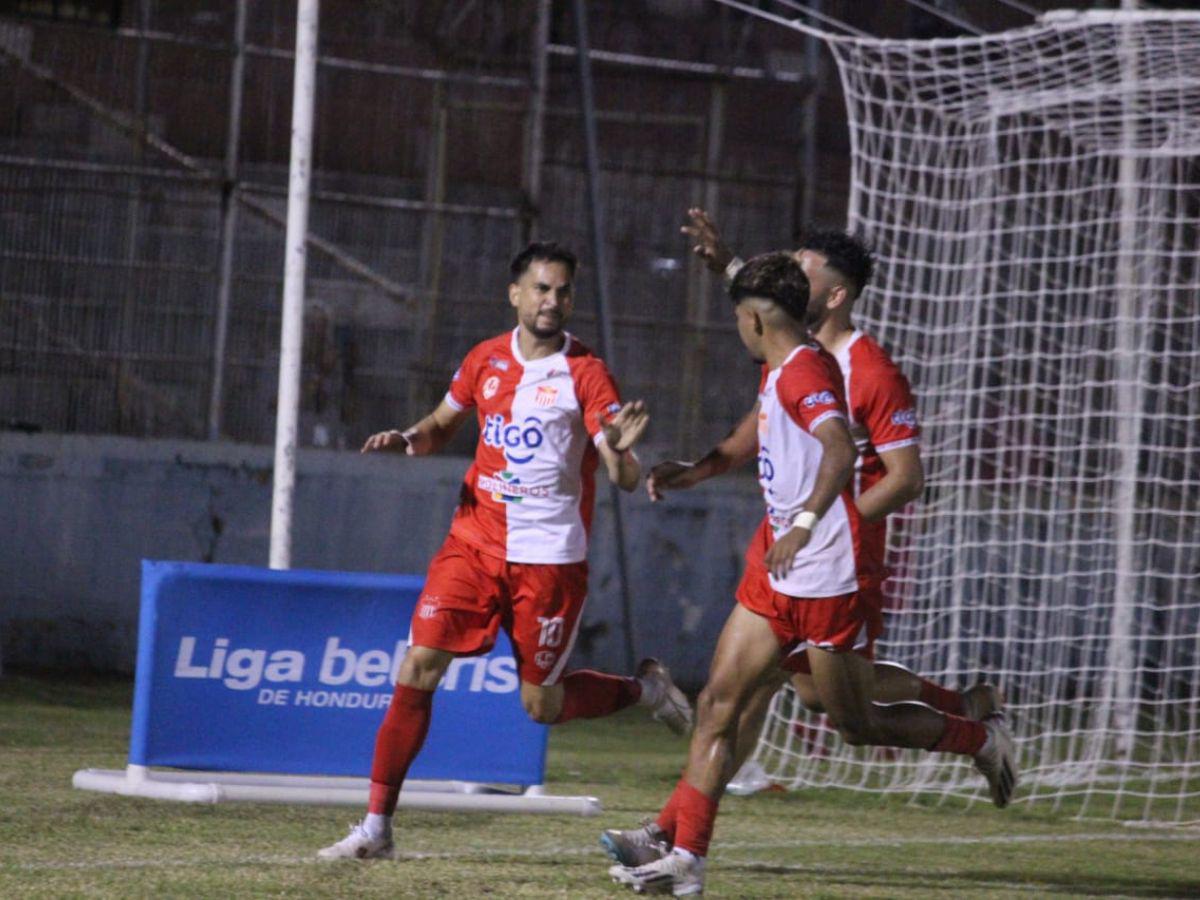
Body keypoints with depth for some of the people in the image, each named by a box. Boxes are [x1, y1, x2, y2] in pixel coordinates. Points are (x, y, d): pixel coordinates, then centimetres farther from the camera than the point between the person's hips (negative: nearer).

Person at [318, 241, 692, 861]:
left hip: (550, 555, -3)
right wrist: (408, 439, 1)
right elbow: (442, 425, 24)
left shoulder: (584, 374, -7)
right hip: (474, 542, 3)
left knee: (541, 705, 2)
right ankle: (376, 826, -4)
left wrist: (618, 452, -37)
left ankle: (642, 687, 32)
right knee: (417, 670, -9)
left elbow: (625, 480, -13)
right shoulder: (485, 361, 6)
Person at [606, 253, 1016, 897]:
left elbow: (841, 451, -32)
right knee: (718, 702, 0)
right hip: (774, 578, 10)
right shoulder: (779, 370, 12)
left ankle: (983, 740, 24)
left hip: (825, 577, -10)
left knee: (859, 724, 2)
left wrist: (806, 520, -37)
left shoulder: (803, 372, -18)